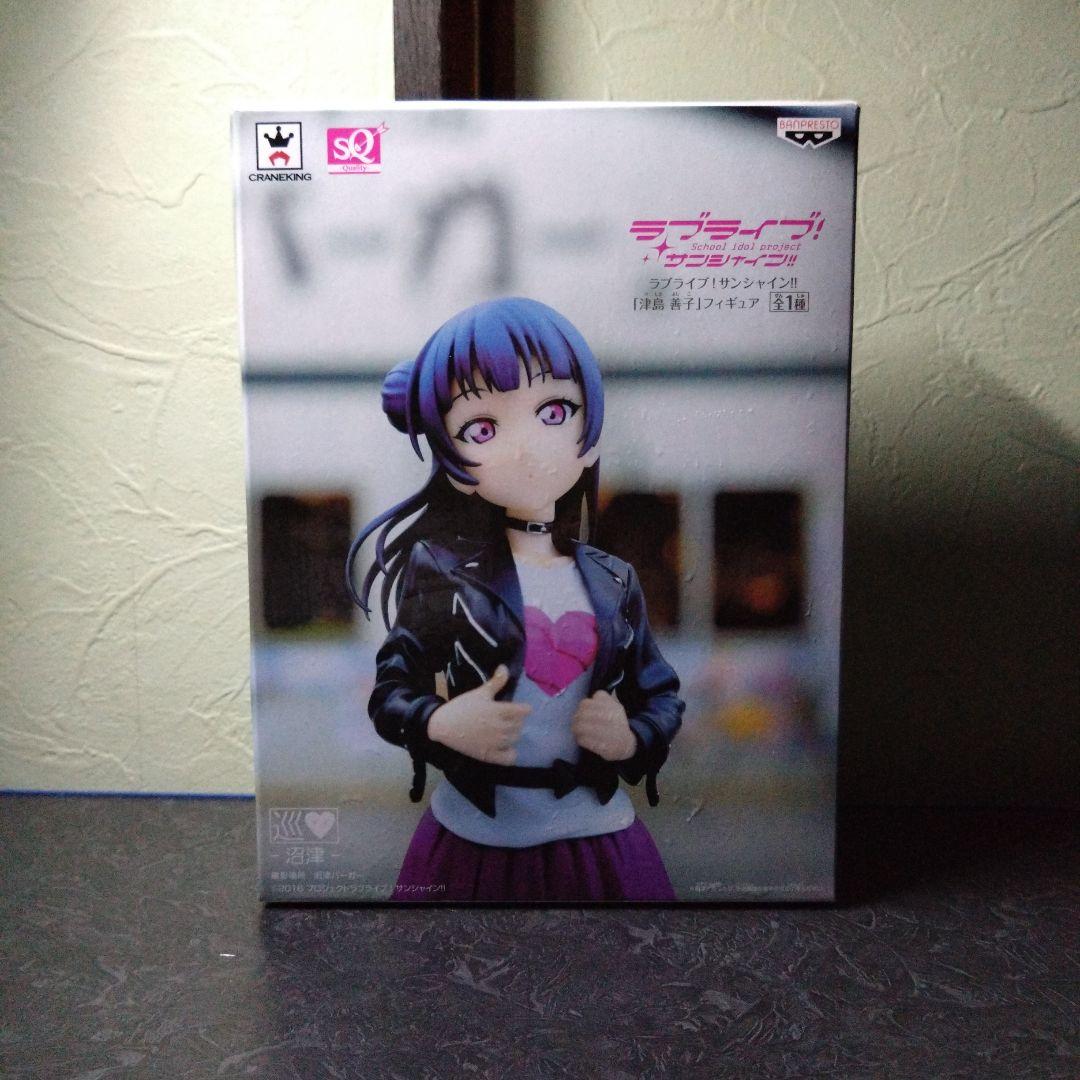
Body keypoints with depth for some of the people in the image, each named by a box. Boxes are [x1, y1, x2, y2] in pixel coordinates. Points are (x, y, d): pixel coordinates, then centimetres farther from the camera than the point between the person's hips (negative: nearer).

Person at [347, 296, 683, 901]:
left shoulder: (614, 583, -3)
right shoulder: (447, 575, -10)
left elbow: (664, 698, 6)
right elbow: (390, 691, -5)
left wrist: (632, 739, -14)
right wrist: (441, 724, -24)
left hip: (596, 837, 2)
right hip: (474, 841, -1)